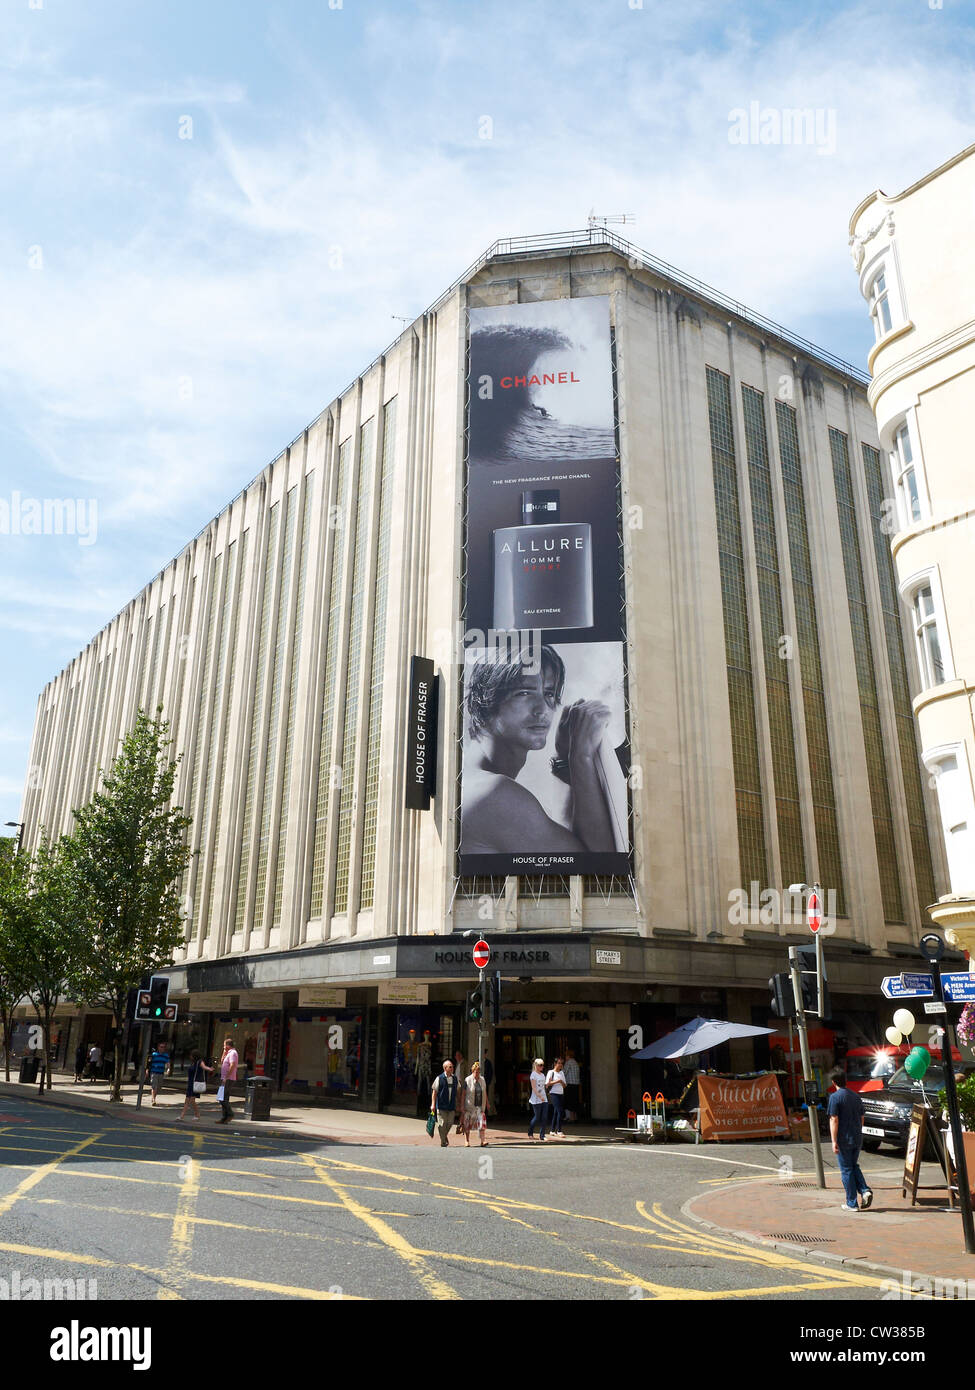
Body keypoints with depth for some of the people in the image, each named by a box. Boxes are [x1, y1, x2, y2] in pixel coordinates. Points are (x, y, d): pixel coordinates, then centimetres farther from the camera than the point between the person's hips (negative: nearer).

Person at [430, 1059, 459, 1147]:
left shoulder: (454, 1078, 8)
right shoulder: (439, 1078, -8)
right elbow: (434, 1092, -6)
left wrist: (457, 1104, 16)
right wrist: (433, 1104, -10)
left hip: (451, 1106, 4)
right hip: (441, 1105, -4)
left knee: (450, 1123, 5)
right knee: (442, 1124, -1)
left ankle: (445, 1135, 33)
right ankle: (443, 1142, 11)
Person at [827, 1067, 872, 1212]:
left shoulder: (835, 1097, -12)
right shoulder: (856, 1096, 8)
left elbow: (834, 1120, -17)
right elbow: (861, 1119, 14)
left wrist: (834, 1141, -15)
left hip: (844, 1139, -6)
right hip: (857, 1138, 6)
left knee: (846, 1170, 4)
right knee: (854, 1166, 21)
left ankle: (852, 1203, 8)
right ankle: (865, 1191, 2)